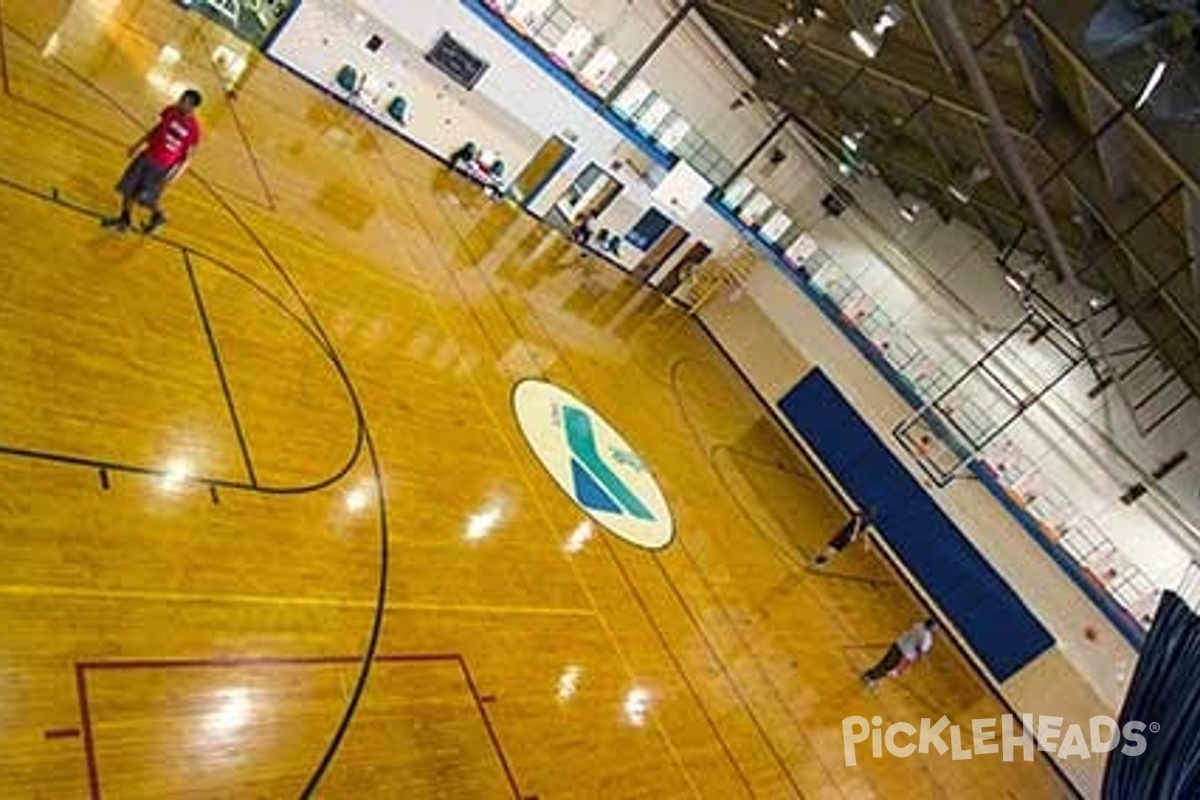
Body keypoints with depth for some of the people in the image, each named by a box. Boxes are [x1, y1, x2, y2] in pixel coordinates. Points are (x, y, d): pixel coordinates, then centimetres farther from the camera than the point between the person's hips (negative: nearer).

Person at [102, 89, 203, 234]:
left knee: (144, 198, 1)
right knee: (127, 188, 13)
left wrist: (175, 174, -20)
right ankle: (125, 219, 35)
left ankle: (158, 216, 32)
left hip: (162, 167, -6)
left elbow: (188, 156, -13)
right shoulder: (170, 111, -6)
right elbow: (157, 129, 11)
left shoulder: (194, 129, -21)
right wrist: (138, 145, 16)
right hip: (147, 156, 6)